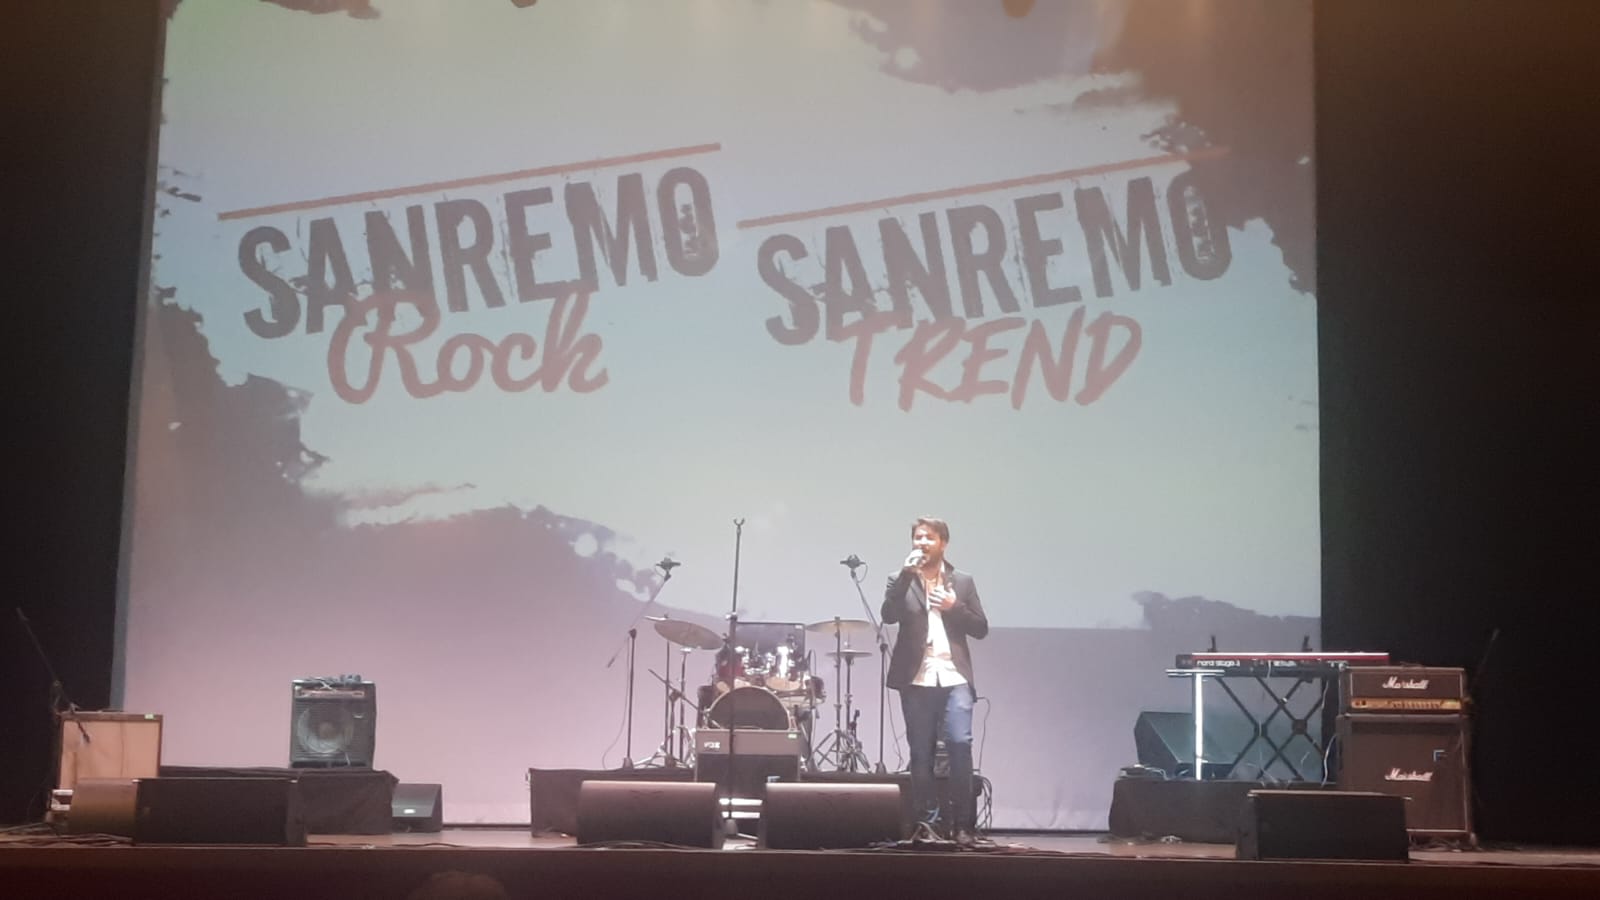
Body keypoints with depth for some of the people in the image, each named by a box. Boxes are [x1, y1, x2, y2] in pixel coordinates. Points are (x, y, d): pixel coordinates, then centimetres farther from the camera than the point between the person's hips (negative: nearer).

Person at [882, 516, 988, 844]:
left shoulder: (962, 581, 13)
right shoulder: (902, 581, 10)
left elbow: (981, 628, 10)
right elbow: (889, 615, -9)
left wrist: (955, 607, -5)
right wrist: (906, 574, -14)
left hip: (955, 678, 0)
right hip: (917, 680, 0)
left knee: (960, 745, -13)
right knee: (921, 754, 1)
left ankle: (962, 824, -8)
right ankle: (926, 823, 7)